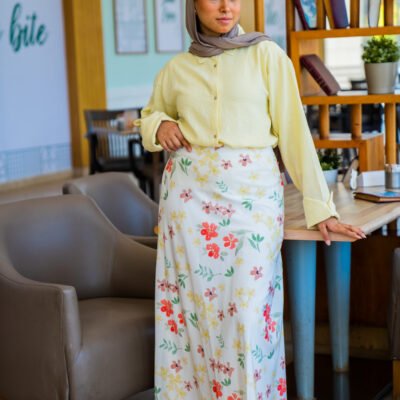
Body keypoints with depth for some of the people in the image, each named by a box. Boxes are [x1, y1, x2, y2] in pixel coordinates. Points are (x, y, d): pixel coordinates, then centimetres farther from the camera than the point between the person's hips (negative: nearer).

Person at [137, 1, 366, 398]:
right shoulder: (176, 69, 8)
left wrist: (319, 206, -4)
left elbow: (293, 130, -1)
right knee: (194, 308, 5)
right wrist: (160, 126, 1)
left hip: (252, 193, -2)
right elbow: (151, 112, 26)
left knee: (249, 314, -3)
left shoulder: (266, 55, 1)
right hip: (191, 194, 2)